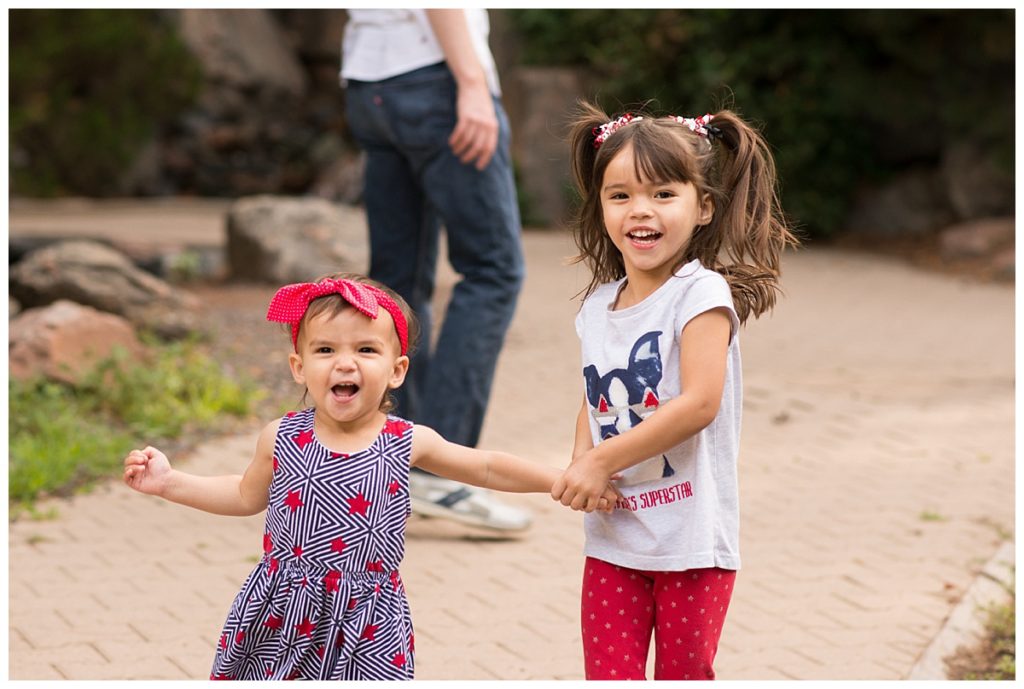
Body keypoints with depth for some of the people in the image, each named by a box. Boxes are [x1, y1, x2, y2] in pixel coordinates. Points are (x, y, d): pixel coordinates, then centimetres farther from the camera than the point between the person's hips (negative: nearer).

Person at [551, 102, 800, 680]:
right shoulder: (599, 305, 8)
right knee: (609, 676, 4)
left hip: (691, 539, -5)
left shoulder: (701, 293, -12)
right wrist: (580, 465, -8)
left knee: (684, 676, 5)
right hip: (612, 538, 5)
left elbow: (700, 402, -21)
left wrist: (602, 461, -18)